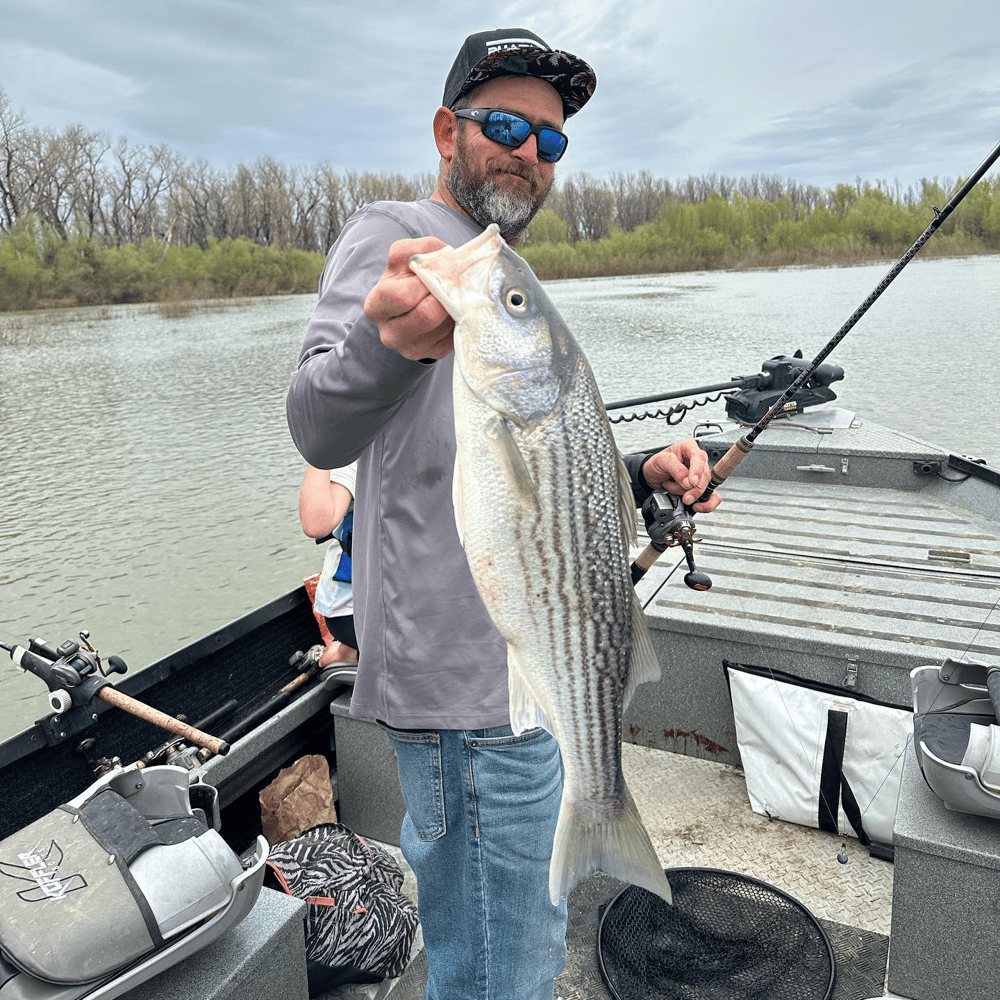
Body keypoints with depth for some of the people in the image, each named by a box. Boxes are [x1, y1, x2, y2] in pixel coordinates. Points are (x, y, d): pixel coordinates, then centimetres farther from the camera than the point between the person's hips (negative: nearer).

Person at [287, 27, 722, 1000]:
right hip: (472, 684, -9)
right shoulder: (393, 235, -8)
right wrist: (392, 342, -48)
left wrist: (641, 473, 6)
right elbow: (319, 428, -27)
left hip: (519, 669, 9)